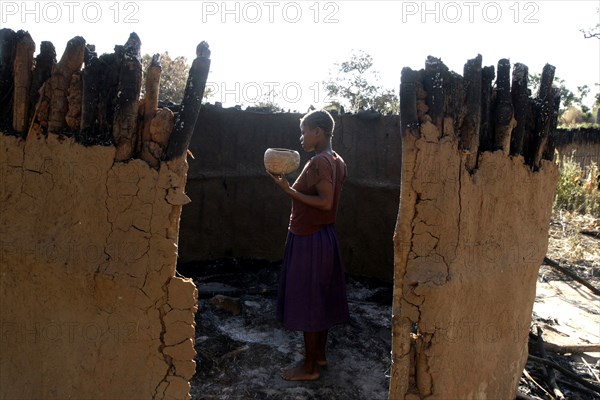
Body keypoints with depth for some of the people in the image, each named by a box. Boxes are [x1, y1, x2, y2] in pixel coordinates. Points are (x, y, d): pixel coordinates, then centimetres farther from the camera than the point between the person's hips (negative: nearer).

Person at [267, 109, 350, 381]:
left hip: (309, 239, -10)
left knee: (307, 301, 1)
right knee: (322, 298, 18)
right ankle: (320, 353, 32)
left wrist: (289, 190, -24)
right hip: (327, 235, 10)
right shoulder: (337, 161, 10)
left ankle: (309, 367, 13)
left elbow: (325, 201, -26)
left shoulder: (318, 162, -19)